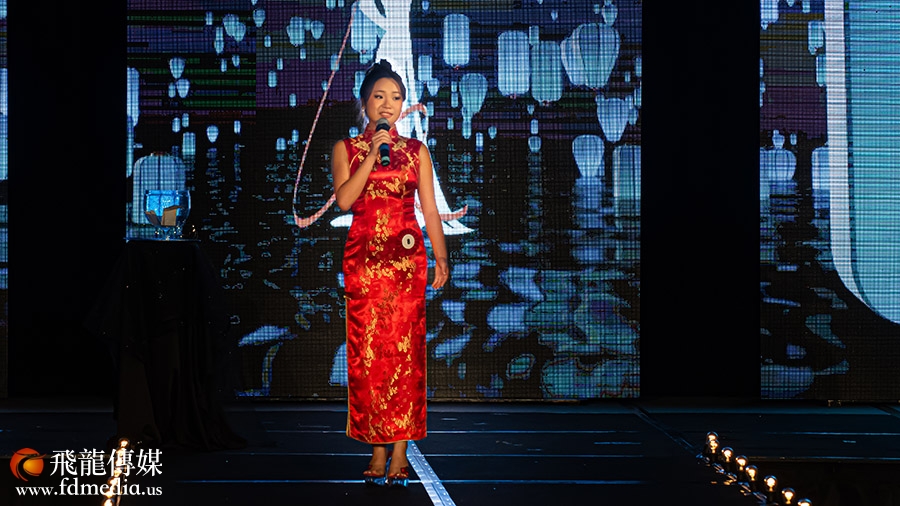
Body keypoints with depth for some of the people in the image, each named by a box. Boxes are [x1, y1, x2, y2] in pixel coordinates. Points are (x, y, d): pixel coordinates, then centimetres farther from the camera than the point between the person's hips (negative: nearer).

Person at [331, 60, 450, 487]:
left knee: (404, 350, -4)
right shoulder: (346, 148, 9)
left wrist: (441, 257, 0)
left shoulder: (416, 151, 11)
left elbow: (430, 210, 9)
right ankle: (377, 449, 5)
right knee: (367, 351, -2)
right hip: (363, 258, 0)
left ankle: (400, 450, 0)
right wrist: (372, 155, -11)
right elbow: (343, 199, -7)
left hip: (407, 258, 0)